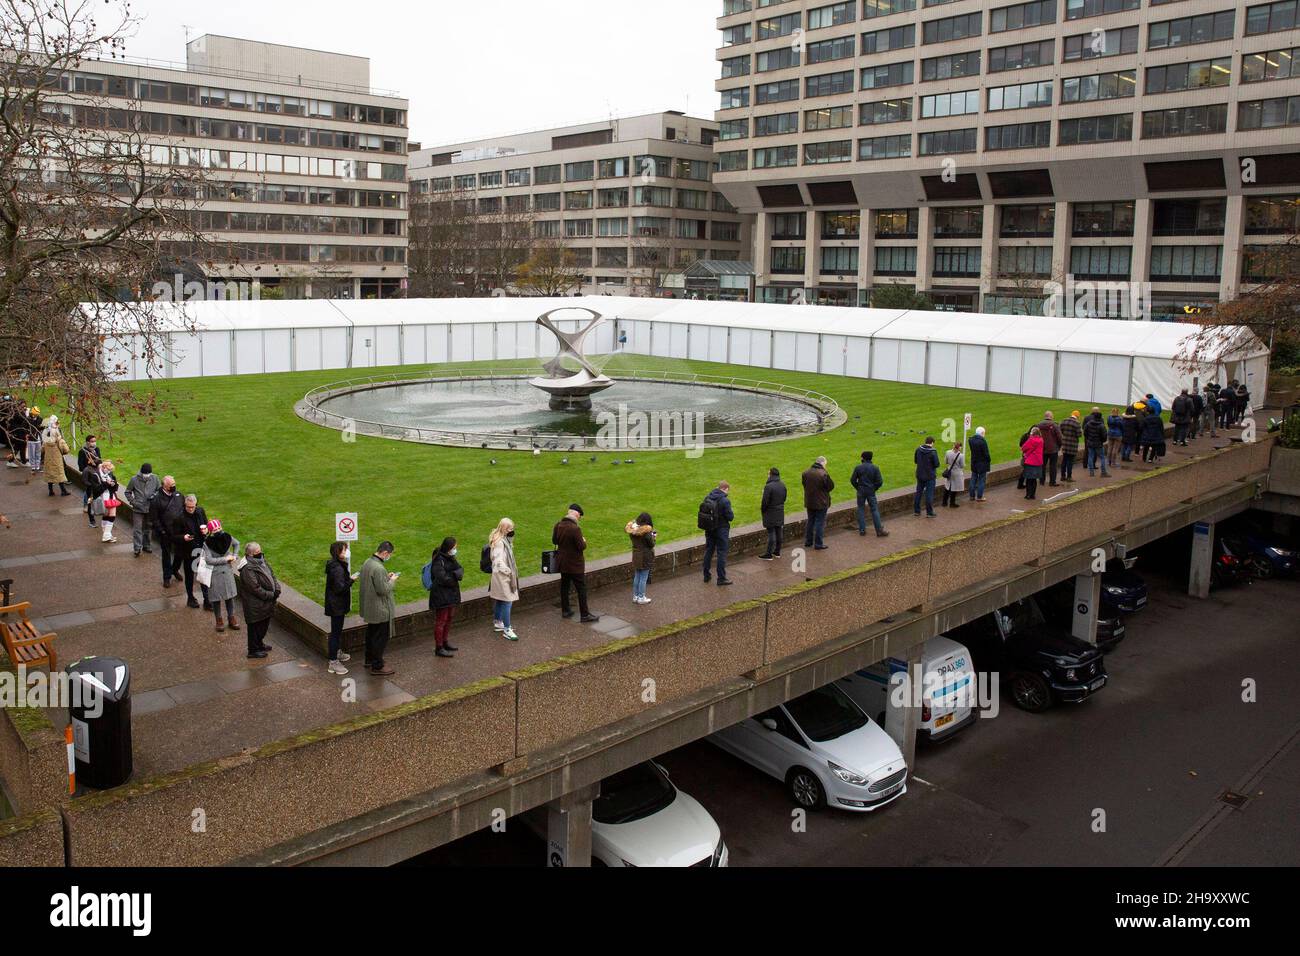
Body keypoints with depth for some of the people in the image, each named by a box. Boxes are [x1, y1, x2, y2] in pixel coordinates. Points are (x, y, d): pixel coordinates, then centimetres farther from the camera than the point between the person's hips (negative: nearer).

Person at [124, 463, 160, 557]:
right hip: (138, 509, -2)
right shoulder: (134, 479, -6)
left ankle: (147, 546, 27)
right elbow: (128, 492, 4)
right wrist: (132, 502, -8)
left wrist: (154, 496, -10)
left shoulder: (155, 478, -2)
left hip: (150, 508, 2)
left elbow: (160, 489, 9)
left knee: (148, 528, 13)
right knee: (137, 528, -4)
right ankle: (138, 548, -3)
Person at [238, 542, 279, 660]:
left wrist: (277, 589, -6)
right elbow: (255, 588, -26)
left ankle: (259, 643, 43)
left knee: (264, 624, 23)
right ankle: (254, 650, 21)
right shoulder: (247, 569, -25)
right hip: (255, 605, -9)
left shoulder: (261, 561, 3)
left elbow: (272, 575, 9)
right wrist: (271, 595, -19)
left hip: (266, 604, 9)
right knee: (255, 626, 6)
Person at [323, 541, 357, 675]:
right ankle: (333, 663, 4)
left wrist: (349, 578, 6)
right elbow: (340, 588, -27)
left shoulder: (334, 565, 7)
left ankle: (338, 653, 42)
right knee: (335, 632, -2)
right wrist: (351, 580, -17)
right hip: (337, 606, -11)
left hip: (336, 604, 11)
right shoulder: (337, 569, -25)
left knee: (338, 630, 25)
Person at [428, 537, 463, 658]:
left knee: (449, 618, 19)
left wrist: (454, 575, -17)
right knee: (440, 621, -1)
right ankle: (439, 648, 6)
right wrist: (455, 576, -9)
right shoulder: (438, 561, -19)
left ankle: (445, 642, 33)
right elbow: (443, 579, -24)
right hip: (441, 596, -9)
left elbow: (460, 570, 5)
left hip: (451, 594, 9)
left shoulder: (450, 558, 9)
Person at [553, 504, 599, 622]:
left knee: (564, 586, 18)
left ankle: (565, 611, 28)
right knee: (581, 588, 2)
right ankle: (585, 615, 6)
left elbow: (554, 540, 11)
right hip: (575, 564, -7)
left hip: (562, 562, 7)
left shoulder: (558, 525, -2)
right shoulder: (575, 528, -25)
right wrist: (584, 541, -1)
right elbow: (581, 546, -21)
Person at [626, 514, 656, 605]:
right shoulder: (646, 531, -22)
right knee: (643, 578, 6)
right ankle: (641, 598, 14)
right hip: (645, 557, -6)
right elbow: (651, 544, -15)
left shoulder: (632, 529, -2)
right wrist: (654, 537, 4)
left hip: (636, 556, 7)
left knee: (636, 577, 18)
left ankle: (635, 596, 27)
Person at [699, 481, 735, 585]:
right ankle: (721, 579, 6)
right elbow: (730, 517, -17)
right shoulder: (725, 501, -19)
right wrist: (732, 514, 4)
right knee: (722, 553, 2)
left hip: (709, 529, 6)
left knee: (709, 551, 16)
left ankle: (706, 575, 25)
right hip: (721, 530, -6)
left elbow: (703, 511, 5)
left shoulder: (708, 498, -1)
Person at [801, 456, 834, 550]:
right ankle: (818, 544, 5)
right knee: (820, 523, 3)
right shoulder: (823, 474, -21)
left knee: (810, 521, 19)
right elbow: (831, 486, -13)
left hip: (809, 503, 6)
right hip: (821, 503, -6)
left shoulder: (806, 473, 0)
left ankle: (808, 541, 27)